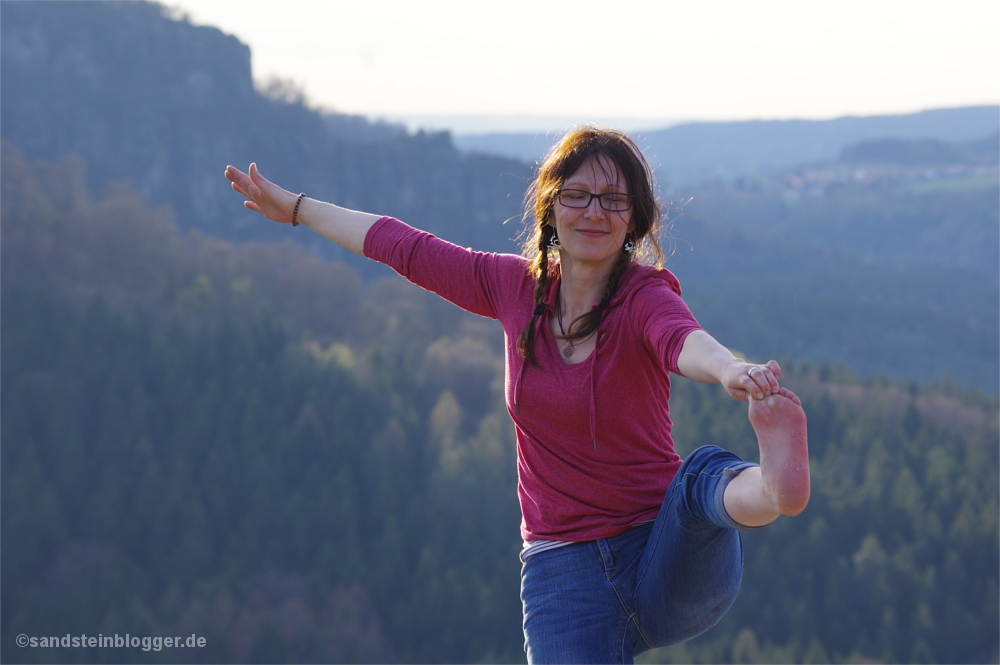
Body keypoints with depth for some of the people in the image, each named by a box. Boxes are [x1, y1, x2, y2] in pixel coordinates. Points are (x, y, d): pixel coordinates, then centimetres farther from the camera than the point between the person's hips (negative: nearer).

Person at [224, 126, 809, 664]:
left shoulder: (644, 296, -8)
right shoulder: (516, 286, 8)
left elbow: (681, 338, -32)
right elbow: (404, 247, 22)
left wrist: (731, 370, -57)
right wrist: (295, 207, 36)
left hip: (669, 564, -4)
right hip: (565, 571, 4)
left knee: (705, 475, -35)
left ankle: (775, 481, -68)